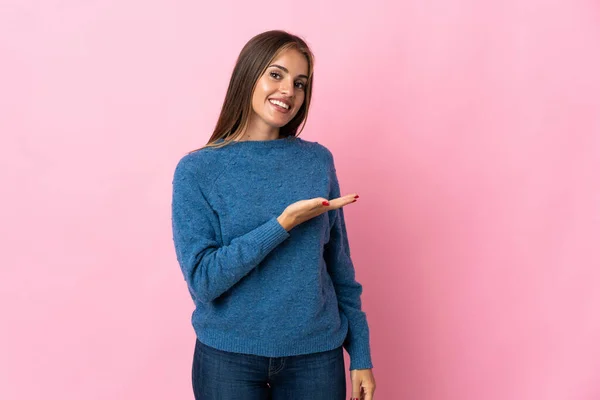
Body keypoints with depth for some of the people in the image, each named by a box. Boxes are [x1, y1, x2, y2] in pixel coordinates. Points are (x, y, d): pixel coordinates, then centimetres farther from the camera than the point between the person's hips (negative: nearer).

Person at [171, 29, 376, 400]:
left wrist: (360, 354, 4)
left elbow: (339, 266, 3)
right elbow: (202, 280, -15)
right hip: (229, 356, -2)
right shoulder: (197, 170, -8)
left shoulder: (318, 161, -1)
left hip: (316, 355, 2)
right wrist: (283, 223, -22)